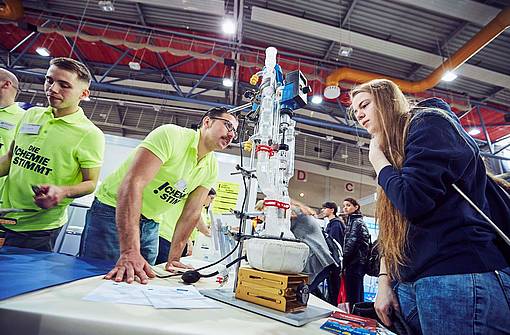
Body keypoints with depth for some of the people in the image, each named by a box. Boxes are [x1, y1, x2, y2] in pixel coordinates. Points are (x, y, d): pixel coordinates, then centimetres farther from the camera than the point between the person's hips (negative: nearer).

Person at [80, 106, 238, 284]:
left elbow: (191, 214, -1)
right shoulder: (171, 135, -23)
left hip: (150, 224, 6)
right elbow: (133, 183, -33)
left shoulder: (212, 169, -2)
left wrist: (173, 258, -7)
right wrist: (130, 252, -39)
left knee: (142, 278, 9)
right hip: (114, 211, -6)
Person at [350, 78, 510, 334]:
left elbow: (412, 201, -21)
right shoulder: (392, 152, 18)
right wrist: (385, 280, 7)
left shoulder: (428, 122, -5)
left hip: (459, 281, -8)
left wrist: (378, 161, -4)